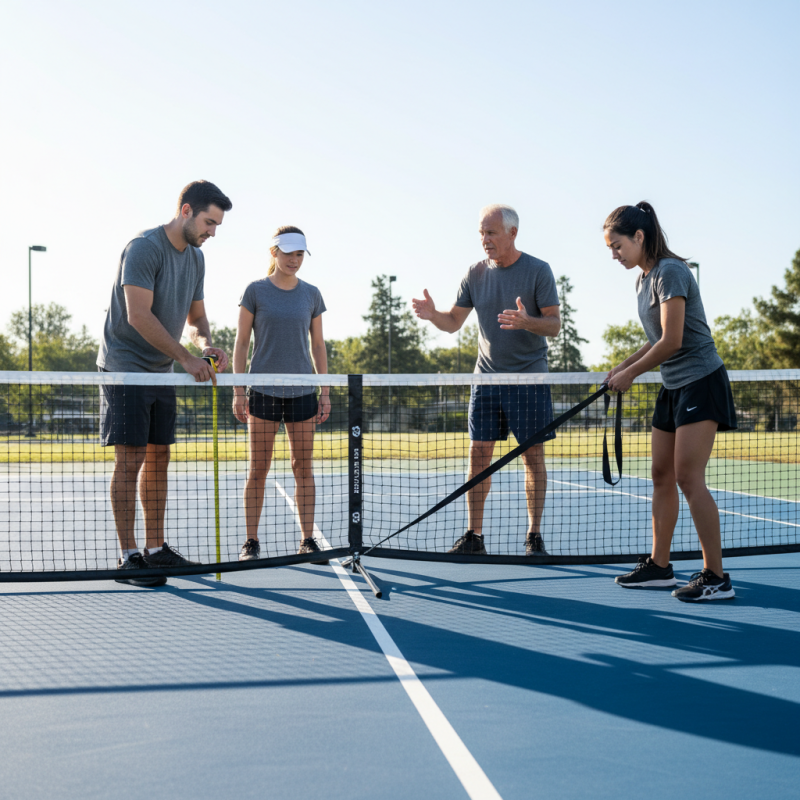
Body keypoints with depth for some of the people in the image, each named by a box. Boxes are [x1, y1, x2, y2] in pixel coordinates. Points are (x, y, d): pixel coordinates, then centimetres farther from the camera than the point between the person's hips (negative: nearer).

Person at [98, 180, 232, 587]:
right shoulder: (143, 248, -16)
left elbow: (195, 317, 16)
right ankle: (128, 557, -4)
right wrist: (186, 358, -24)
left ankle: (155, 548, 18)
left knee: (158, 458, 10)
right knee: (130, 459, -8)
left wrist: (206, 344, -7)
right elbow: (138, 315, -24)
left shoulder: (195, 257, 10)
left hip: (162, 372, 8)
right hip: (125, 369, -8)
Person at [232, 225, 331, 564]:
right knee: (258, 469, 1)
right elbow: (241, 343, 2)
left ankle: (308, 540, 10)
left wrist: (325, 391, 7)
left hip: (302, 392, 2)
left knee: (303, 467, 4)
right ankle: (251, 542, 8)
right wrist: (238, 391, -4)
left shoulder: (311, 294, 9)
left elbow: (318, 346, 12)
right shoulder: (255, 291, 1)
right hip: (263, 391, -2)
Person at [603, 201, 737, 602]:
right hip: (672, 387, 10)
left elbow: (672, 341, -20)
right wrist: (623, 366, 8)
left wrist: (630, 374, -10)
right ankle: (659, 566, 18)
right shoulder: (643, 279, 13)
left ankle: (716, 577, -9)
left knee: (688, 477, -13)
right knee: (662, 476, 10)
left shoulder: (670, 272, -15)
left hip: (700, 381, -10)